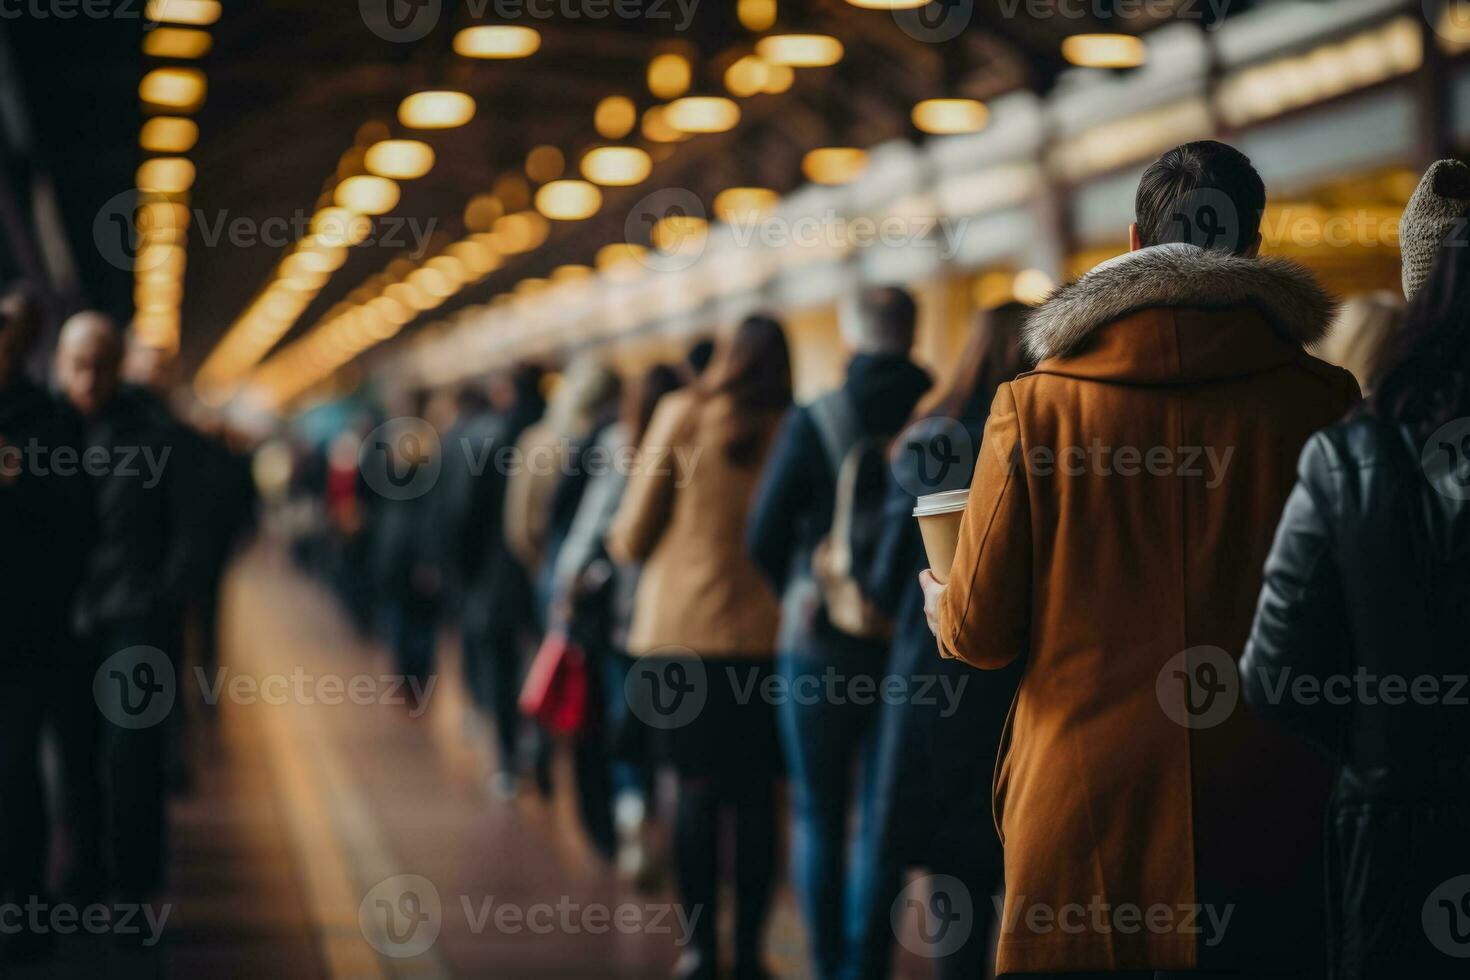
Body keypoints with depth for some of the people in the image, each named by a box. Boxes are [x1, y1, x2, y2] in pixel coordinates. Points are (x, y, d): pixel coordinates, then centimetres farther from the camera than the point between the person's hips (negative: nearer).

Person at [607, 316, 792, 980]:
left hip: (681, 632, 0)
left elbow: (633, 535, 1)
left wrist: (622, 546, 23)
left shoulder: (682, 414, -3)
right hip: (764, 634, 1)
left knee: (697, 792, 7)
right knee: (756, 797, 7)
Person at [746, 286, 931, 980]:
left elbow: (764, 536, -6)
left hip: (823, 642, -2)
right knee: (883, 813, 12)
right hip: (911, 643, 2)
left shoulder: (814, 421, -9)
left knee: (818, 813, 10)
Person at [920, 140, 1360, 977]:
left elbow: (980, 633, -1)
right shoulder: (1323, 403, -5)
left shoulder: (1035, 406, -4)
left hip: (1080, 811, 0)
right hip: (1270, 814, 0)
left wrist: (944, 605, 22)